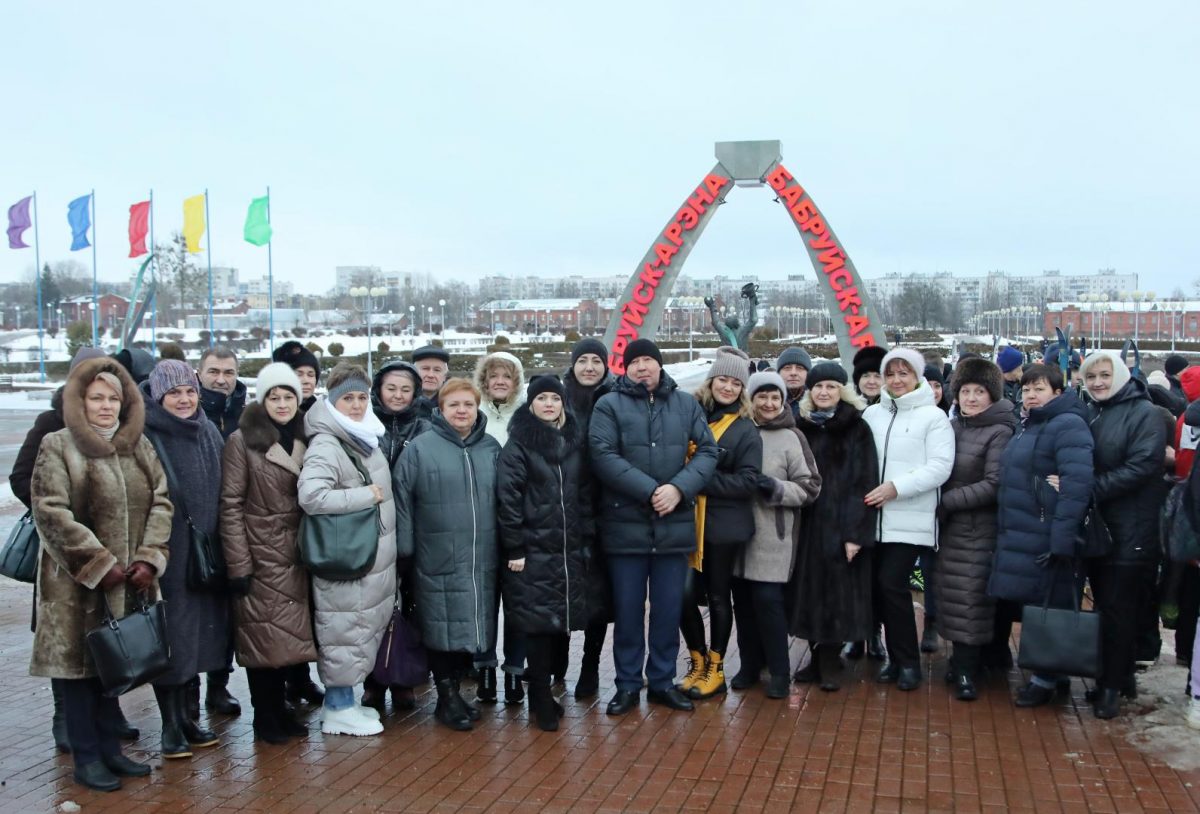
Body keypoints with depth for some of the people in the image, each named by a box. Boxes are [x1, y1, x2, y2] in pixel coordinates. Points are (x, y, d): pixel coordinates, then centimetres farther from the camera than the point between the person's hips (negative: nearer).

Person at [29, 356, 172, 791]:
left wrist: (148, 558, -8)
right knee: (78, 664, 3)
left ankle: (110, 748, 25)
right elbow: (52, 514, -13)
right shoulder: (57, 446, -5)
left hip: (127, 581, 5)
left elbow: (160, 503, 6)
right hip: (76, 581, -5)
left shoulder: (140, 446, 10)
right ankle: (86, 757, 13)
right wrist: (98, 565, -16)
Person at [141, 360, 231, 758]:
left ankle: (189, 718, 23)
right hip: (165, 554, -5)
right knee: (169, 638, 0)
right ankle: (172, 727, 12)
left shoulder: (209, 434, 9)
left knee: (198, 633, 11)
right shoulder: (143, 437, -8)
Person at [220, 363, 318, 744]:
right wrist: (238, 564, -14)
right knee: (262, 636, 2)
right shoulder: (242, 440, -6)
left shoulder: (304, 439, 10)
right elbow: (231, 505, -10)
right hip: (260, 555, -5)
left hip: (295, 556, 5)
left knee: (288, 636, 10)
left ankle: (279, 708, 25)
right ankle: (264, 716, 16)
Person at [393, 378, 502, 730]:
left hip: (483, 560, 4)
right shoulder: (420, 448, -3)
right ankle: (447, 697, 15)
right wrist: (404, 547, -6)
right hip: (439, 560, -4)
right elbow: (402, 499, -3)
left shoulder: (491, 448, 10)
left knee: (474, 625, 10)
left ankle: (454, 688, 27)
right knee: (445, 627, 0)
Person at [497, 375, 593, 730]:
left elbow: (586, 494, 14)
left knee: (563, 621, 7)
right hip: (533, 550, -5)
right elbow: (508, 498, -9)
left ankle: (542, 687, 23)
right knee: (539, 623, -2)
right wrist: (514, 549, -12)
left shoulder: (576, 442, 10)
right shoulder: (518, 444, -5)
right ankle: (541, 700, 10)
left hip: (570, 549, 5)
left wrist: (587, 539, 9)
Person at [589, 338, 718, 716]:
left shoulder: (686, 404, 9)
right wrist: (650, 490, -19)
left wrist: (679, 488, -14)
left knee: (669, 609, 11)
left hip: (674, 525, 2)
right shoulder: (609, 405, 0)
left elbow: (707, 451, 3)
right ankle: (627, 684, 20)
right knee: (627, 610, 7)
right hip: (626, 525, -2)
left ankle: (663, 681, 25)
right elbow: (603, 457, -12)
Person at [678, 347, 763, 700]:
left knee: (718, 596, 9)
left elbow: (748, 481, -10)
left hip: (724, 525, -2)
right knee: (685, 594, -2)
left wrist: (701, 481, -17)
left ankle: (715, 668, 24)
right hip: (688, 521, 2)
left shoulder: (745, 429, -3)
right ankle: (698, 662, 20)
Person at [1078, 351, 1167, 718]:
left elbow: (1141, 467, -18)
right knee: (1104, 603, 12)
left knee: (1118, 608, -2)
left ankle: (1112, 685, 8)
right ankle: (1121, 674, 25)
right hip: (1095, 525, 6)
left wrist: (1088, 489, -23)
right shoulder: (1087, 414, 11)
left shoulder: (1143, 413, -8)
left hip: (1130, 529, -6)